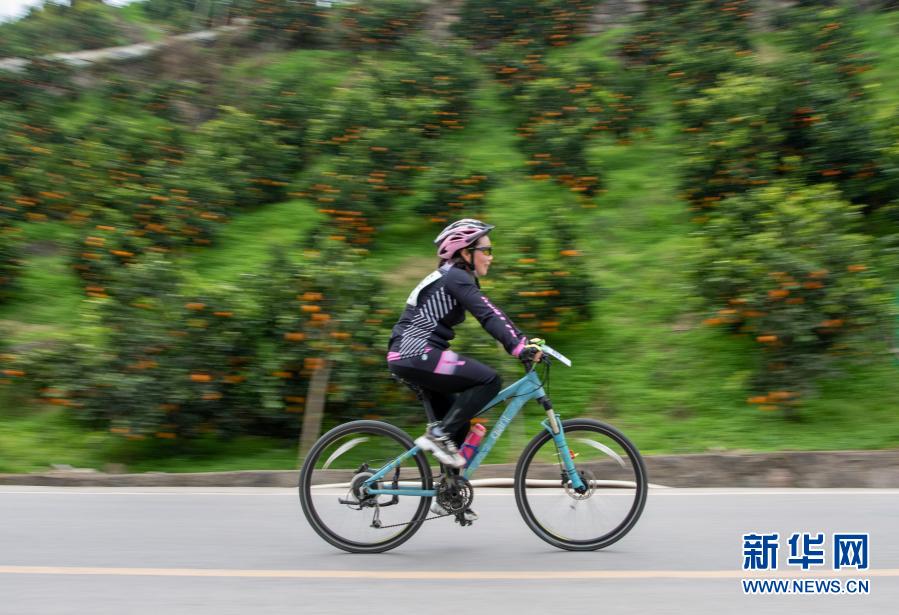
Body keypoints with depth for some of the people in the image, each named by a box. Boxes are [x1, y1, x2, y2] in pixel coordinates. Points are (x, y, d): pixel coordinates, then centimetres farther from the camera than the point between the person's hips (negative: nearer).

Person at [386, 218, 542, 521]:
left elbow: (491, 315, 17)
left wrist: (524, 342, 9)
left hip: (411, 355, 10)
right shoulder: (455, 277, -11)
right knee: (489, 379, -18)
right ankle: (438, 435, -11)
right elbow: (488, 316, -24)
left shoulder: (454, 278, 19)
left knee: (459, 423, 13)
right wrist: (520, 348, -31)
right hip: (416, 354, -10)